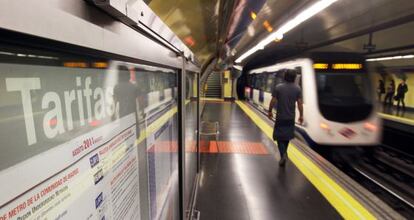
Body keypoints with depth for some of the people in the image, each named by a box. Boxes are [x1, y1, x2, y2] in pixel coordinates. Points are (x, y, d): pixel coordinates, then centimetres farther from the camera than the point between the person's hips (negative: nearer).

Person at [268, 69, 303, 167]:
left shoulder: (278, 87, -9)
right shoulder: (297, 89, -4)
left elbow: (273, 101, -7)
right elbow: (300, 103, -4)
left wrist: (270, 111, 7)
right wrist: (301, 115, 6)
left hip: (280, 117, -3)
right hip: (291, 117, 3)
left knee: (279, 136, 5)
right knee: (287, 135, 20)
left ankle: (283, 155, -10)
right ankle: (284, 152, 34)